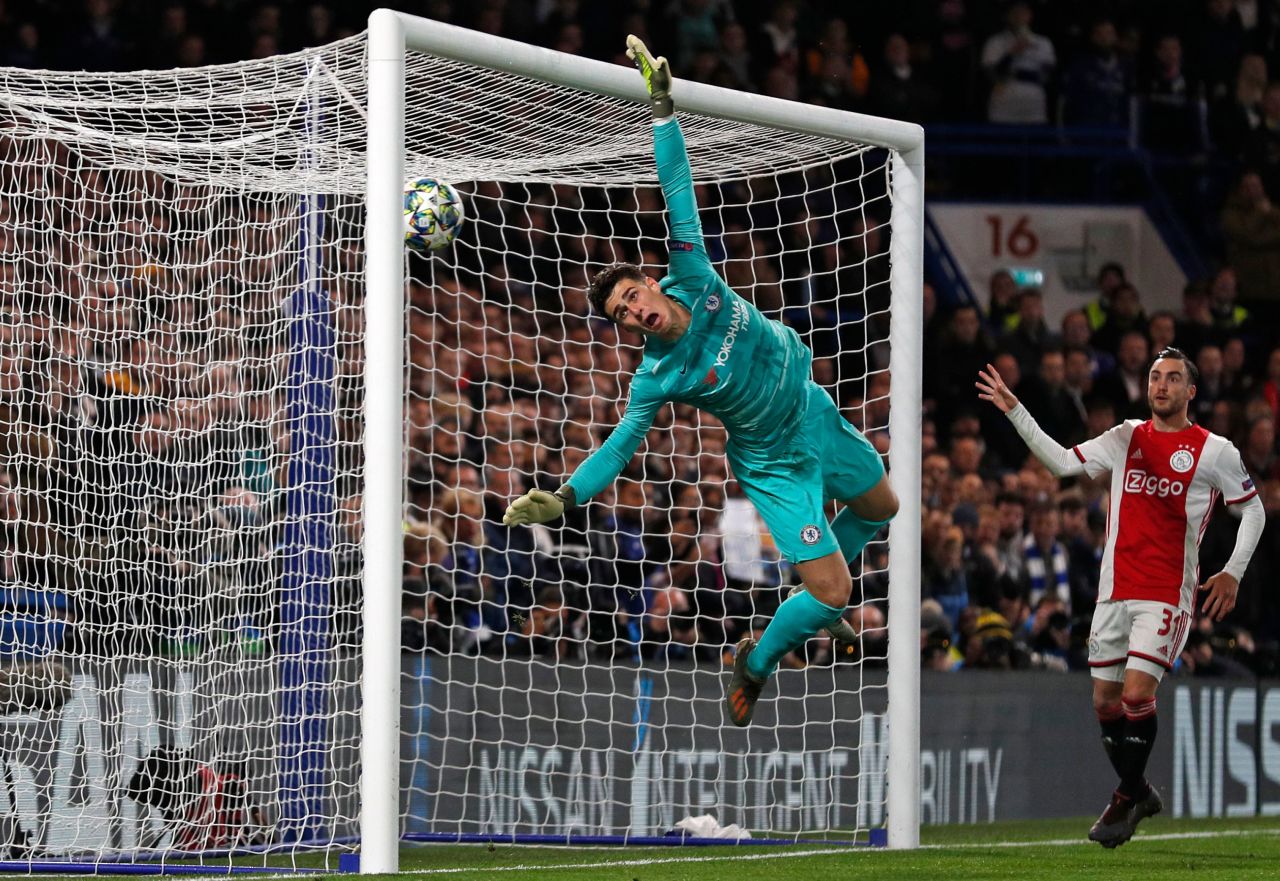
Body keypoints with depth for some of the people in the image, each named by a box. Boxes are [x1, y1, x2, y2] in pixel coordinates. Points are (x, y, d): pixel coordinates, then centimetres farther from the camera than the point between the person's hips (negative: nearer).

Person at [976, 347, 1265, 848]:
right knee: (1105, 702, 6)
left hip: (1167, 594, -5)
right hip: (1115, 591, 5)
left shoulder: (1215, 451, 0)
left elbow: (1252, 510, 8)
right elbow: (1061, 462, 6)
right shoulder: (1125, 439, 10)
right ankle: (1138, 793, 24)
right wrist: (1013, 411, -2)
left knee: (1136, 694, -16)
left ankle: (1127, 800, -1)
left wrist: (1233, 573, -1)